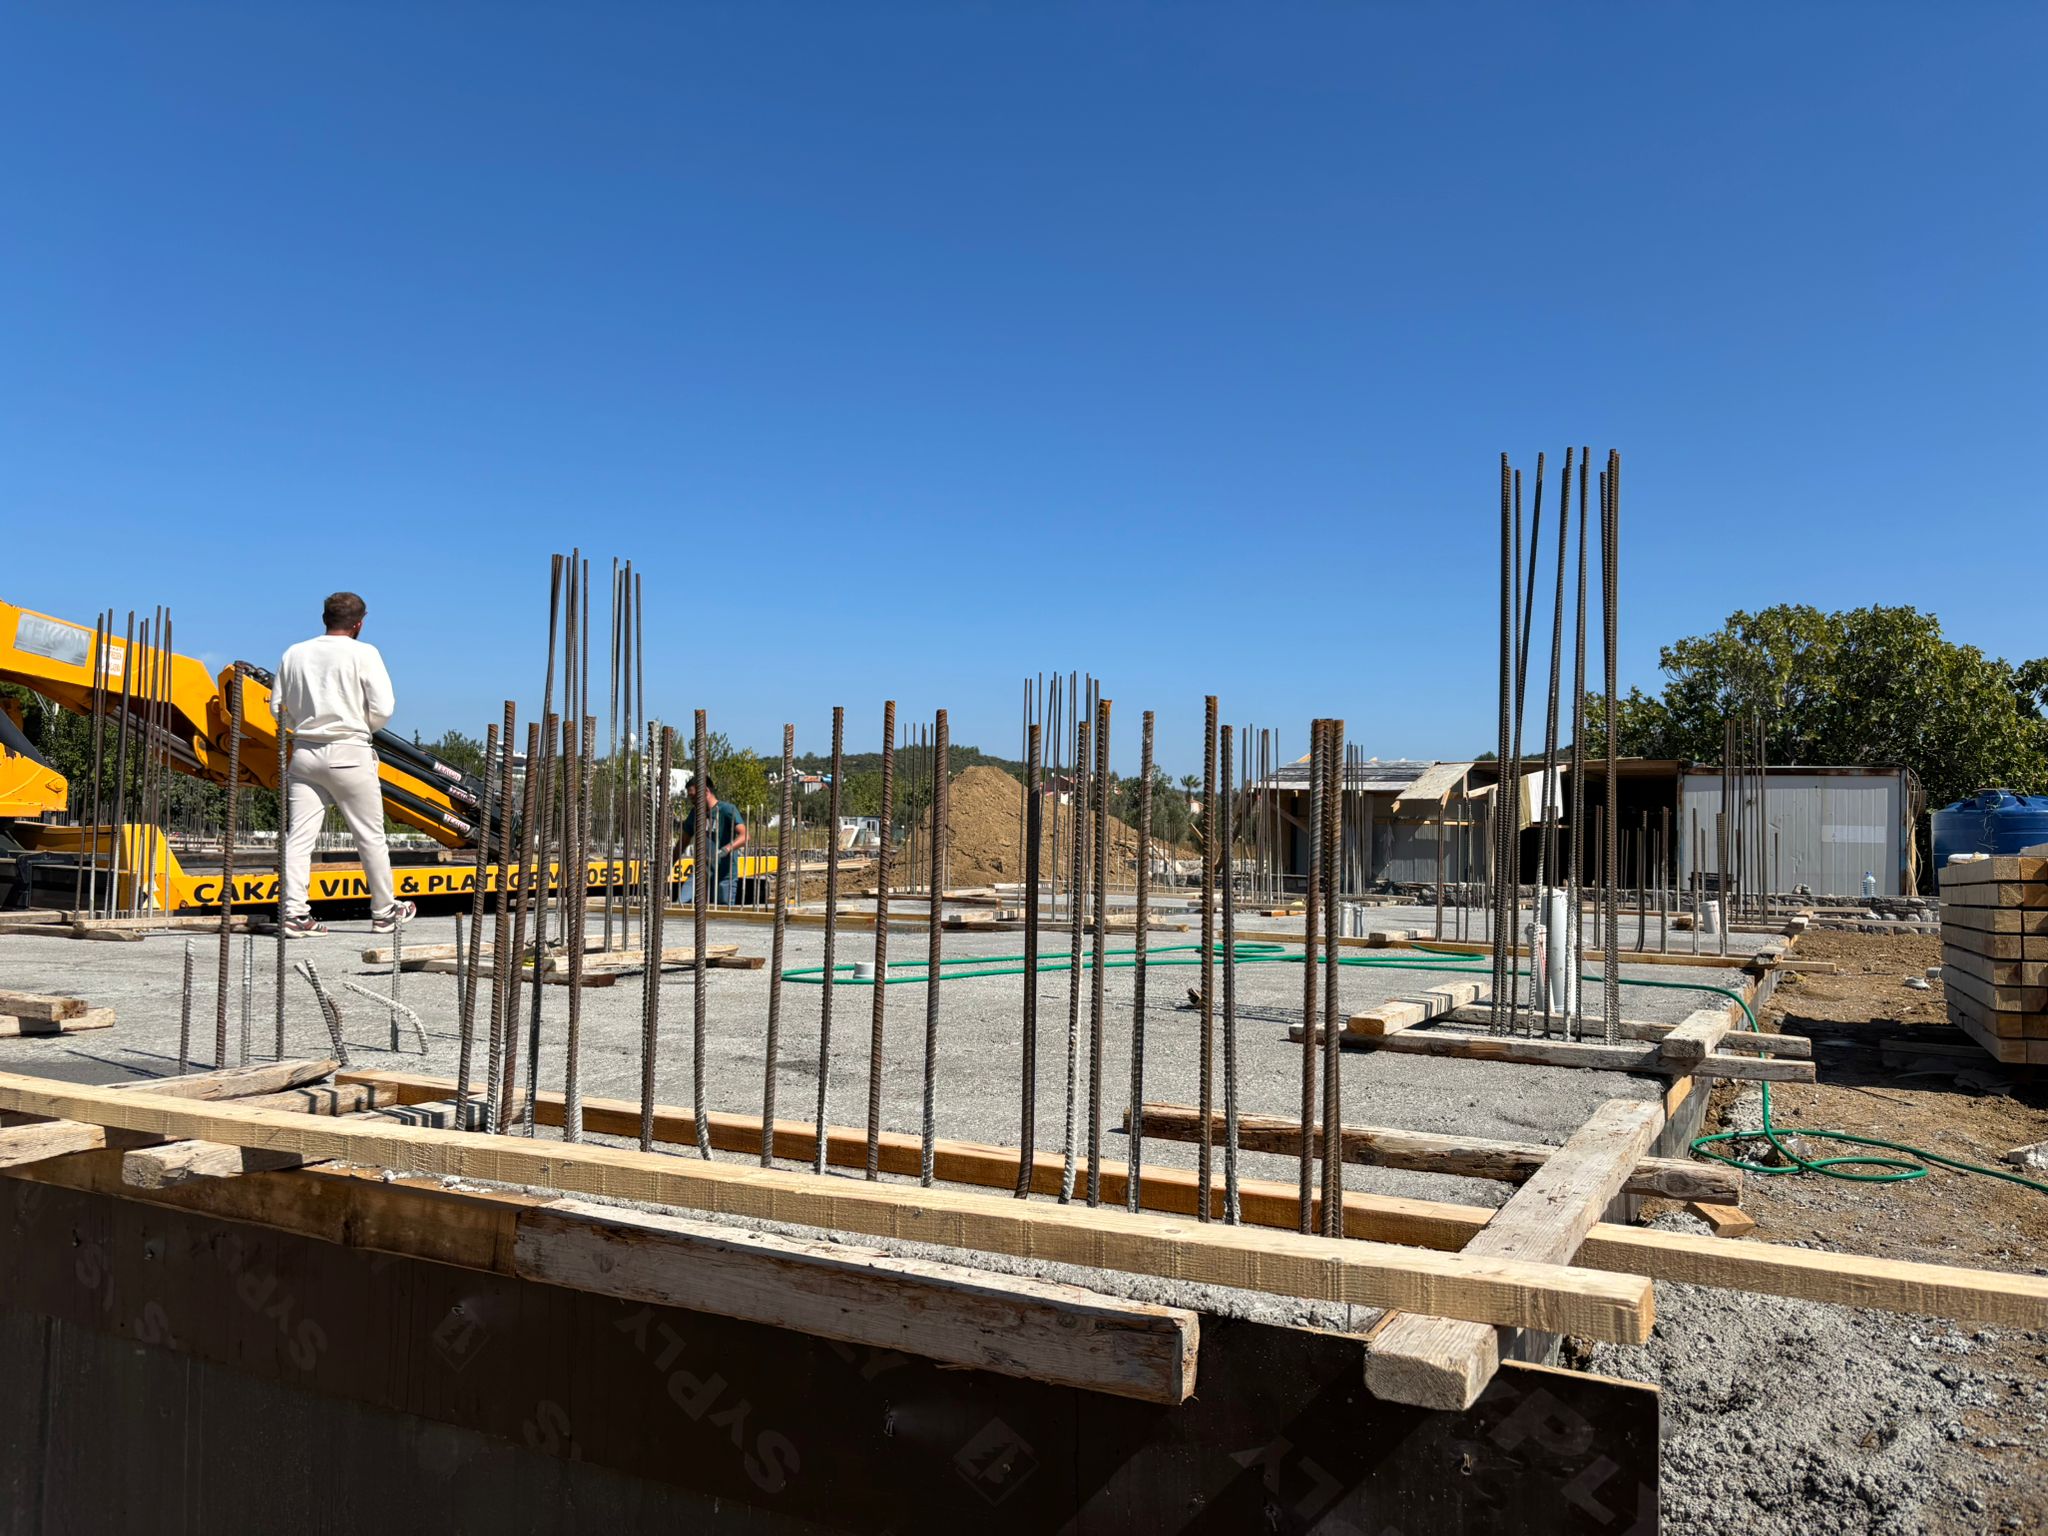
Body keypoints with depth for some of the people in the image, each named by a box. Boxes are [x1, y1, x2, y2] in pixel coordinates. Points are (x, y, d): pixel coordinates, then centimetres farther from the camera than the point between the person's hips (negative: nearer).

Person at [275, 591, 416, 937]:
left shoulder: (295, 654, 8)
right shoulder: (363, 653, -5)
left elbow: (280, 708, 11)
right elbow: (383, 709, -11)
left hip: (304, 751, 4)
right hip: (348, 754, -4)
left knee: (300, 835, 3)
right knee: (371, 837, 7)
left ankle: (295, 914, -3)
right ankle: (384, 911, 16)